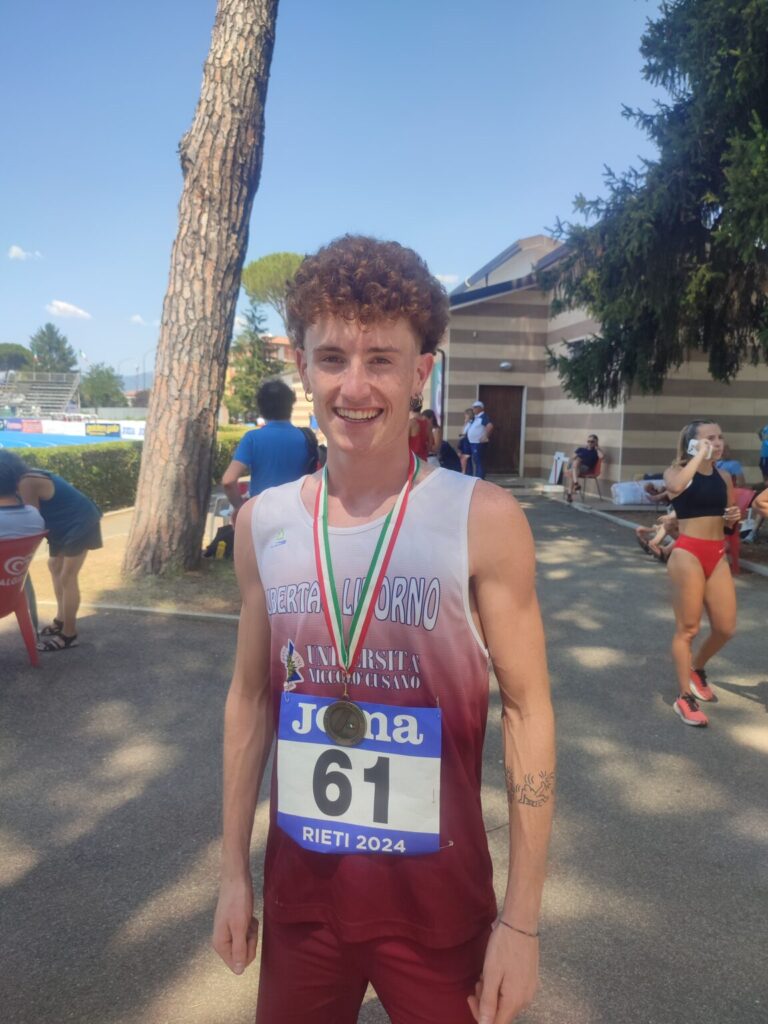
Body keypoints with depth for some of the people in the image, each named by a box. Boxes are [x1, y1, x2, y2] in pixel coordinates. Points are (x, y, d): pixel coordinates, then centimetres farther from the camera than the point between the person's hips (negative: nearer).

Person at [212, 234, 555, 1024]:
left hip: (438, 892, -3)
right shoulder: (263, 523, -5)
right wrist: (234, 869, 8)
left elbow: (526, 710, -11)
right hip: (298, 881, 4)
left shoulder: (482, 521, -17)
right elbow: (251, 698, 4)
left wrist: (522, 918, -9)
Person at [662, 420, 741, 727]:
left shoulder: (724, 477, 12)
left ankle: (697, 666, 36)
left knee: (725, 628, 7)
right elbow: (677, 486, -32)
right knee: (687, 628, 0)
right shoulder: (677, 472, -5)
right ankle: (685, 697, 11)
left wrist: (734, 516, 0)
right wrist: (699, 455, -19)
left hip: (718, 555, 6)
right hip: (688, 553, -6)